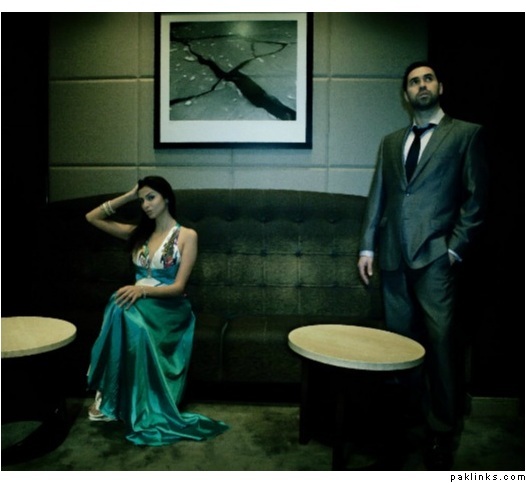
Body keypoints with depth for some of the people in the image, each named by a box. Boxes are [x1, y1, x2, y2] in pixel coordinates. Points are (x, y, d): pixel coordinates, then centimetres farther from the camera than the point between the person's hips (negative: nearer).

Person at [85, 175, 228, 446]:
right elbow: (92, 218, 16)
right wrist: (129, 196, 10)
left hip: (169, 308, -4)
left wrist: (142, 290, -27)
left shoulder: (187, 236, -2)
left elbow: (178, 287, -10)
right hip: (140, 304, 4)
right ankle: (108, 396, -27)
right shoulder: (139, 233, 15)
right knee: (121, 308, -33)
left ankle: (110, 400, -26)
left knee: (125, 312, -35)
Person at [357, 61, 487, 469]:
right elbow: (378, 197, 14)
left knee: (440, 343, -4)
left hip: (435, 256, -4)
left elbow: (476, 198, 0)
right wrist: (367, 247, 8)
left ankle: (443, 434, 9)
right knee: (400, 340, 9)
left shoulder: (466, 133, 6)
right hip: (394, 256, 4)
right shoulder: (391, 142, 19)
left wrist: (456, 248, -7)